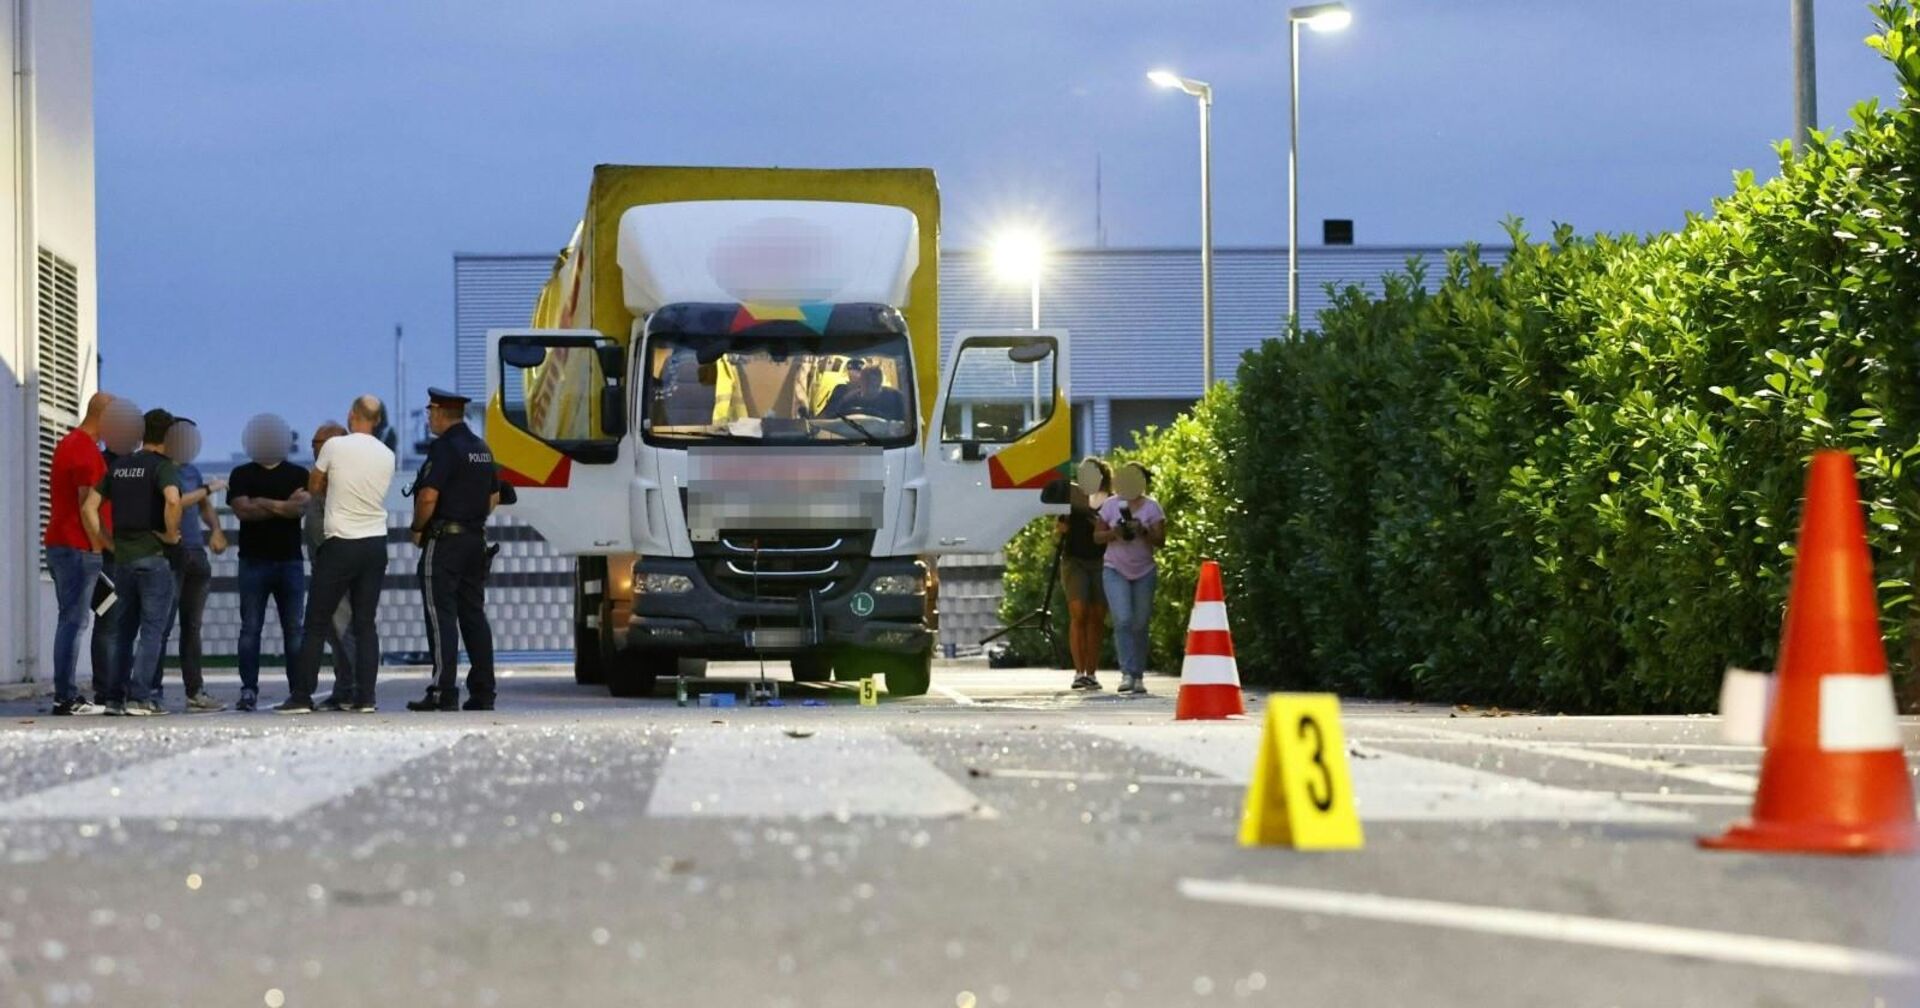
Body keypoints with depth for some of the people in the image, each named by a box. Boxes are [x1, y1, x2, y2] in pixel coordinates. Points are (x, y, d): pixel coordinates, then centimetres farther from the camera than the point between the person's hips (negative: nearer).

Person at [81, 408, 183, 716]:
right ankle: (139, 698, -9)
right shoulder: (162, 466, -7)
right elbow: (172, 500, -27)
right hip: (153, 556, -6)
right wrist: (171, 534, -13)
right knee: (152, 629, -2)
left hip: (122, 558, 6)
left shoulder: (118, 466, 12)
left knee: (126, 629, 15)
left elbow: (89, 507, 10)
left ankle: (114, 697, 13)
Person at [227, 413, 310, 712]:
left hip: (290, 561, 1)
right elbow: (241, 509, -8)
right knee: (250, 628, -3)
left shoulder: (298, 474, 10)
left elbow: (301, 506, -8)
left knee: (294, 629, 0)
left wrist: (264, 504, -13)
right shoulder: (242, 475, 9)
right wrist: (283, 507, -8)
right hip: (253, 561, -1)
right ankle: (249, 689, -2)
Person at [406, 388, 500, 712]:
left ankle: (444, 693, -11)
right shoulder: (482, 449, 14)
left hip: (443, 542, -8)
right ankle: (483, 692, 9)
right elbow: (494, 496, 21)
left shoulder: (444, 448, -14)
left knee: (441, 616, -7)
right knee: (474, 615, 10)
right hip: (476, 540, 8)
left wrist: (417, 529, -7)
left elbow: (429, 496, -21)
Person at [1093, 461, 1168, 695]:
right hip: (1116, 570, 0)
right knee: (1123, 620, -16)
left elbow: (1160, 541, -4)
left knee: (1139, 624, 4)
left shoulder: (1151, 507, 1)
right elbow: (1097, 537, 5)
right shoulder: (1111, 505, 4)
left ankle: (1139, 676, 14)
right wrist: (1114, 533, -14)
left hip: (1144, 572, 0)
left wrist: (1143, 532, -23)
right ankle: (1127, 673, -17)